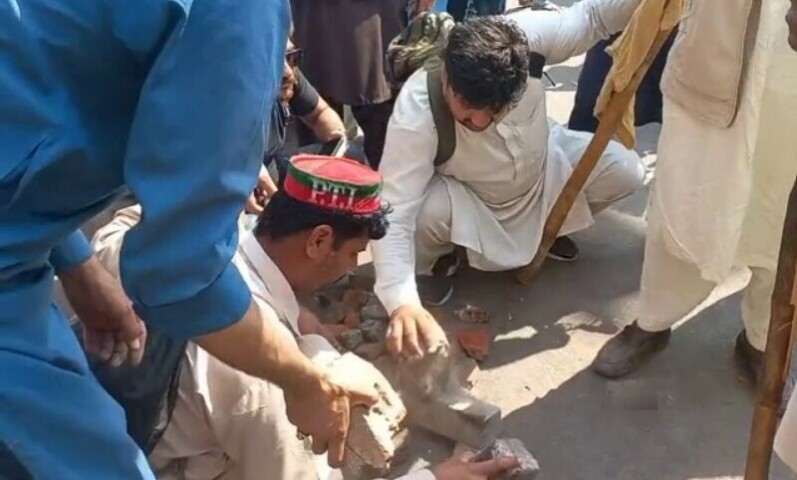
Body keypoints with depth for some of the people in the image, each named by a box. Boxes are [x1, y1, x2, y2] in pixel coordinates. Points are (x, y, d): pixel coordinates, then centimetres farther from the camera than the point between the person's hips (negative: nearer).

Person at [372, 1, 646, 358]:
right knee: (426, 212, -36)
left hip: (542, 165, 4)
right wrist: (402, 302, -55)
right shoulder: (416, 114, -41)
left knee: (625, 170, -11)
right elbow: (393, 215, -42)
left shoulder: (528, 35, -33)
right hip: (468, 197, -4)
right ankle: (433, 262, 5)